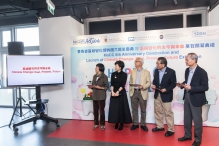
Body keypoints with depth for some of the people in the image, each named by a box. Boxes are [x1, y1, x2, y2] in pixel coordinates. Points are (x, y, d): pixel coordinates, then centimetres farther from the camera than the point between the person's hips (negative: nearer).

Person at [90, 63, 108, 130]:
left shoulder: (104, 77, -6)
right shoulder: (94, 76, 12)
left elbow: (106, 87, -7)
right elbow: (92, 84, 15)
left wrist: (100, 88, -20)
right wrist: (92, 87, -6)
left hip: (101, 96, -5)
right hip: (94, 96, 5)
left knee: (101, 111, 3)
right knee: (95, 110, 10)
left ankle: (102, 124, 17)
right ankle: (96, 123, 24)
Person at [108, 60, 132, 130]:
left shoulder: (124, 74, -3)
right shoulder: (113, 74, 6)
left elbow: (123, 85, -9)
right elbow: (112, 84, 1)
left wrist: (118, 92, -18)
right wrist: (112, 92, -13)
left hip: (121, 93, -3)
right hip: (114, 92, 3)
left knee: (122, 108, 1)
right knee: (114, 108, 5)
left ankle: (121, 123, 12)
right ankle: (116, 122, 18)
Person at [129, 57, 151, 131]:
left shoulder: (146, 72, 3)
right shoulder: (133, 71, 12)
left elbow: (149, 82, -3)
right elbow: (131, 82, 12)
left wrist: (143, 86, -21)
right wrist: (130, 91, 7)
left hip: (142, 93, -2)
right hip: (134, 92, 3)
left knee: (143, 110, 6)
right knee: (134, 109, 8)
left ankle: (143, 124, 18)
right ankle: (135, 123, 20)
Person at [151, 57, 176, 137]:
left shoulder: (171, 71, -13)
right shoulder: (156, 70, 3)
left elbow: (173, 84, -10)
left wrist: (166, 89, -24)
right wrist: (154, 85, -7)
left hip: (166, 95, -6)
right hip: (157, 94, 6)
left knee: (168, 113, 2)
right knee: (157, 111, 15)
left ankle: (171, 130, 15)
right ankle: (160, 126, 32)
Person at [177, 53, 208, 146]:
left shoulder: (202, 72, -18)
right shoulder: (187, 70, 4)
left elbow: (205, 87, -18)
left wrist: (191, 88, -26)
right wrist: (182, 84, -4)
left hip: (196, 98, -7)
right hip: (187, 96, 7)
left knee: (197, 119, 7)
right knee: (187, 117, 17)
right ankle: (187, 135, 35)